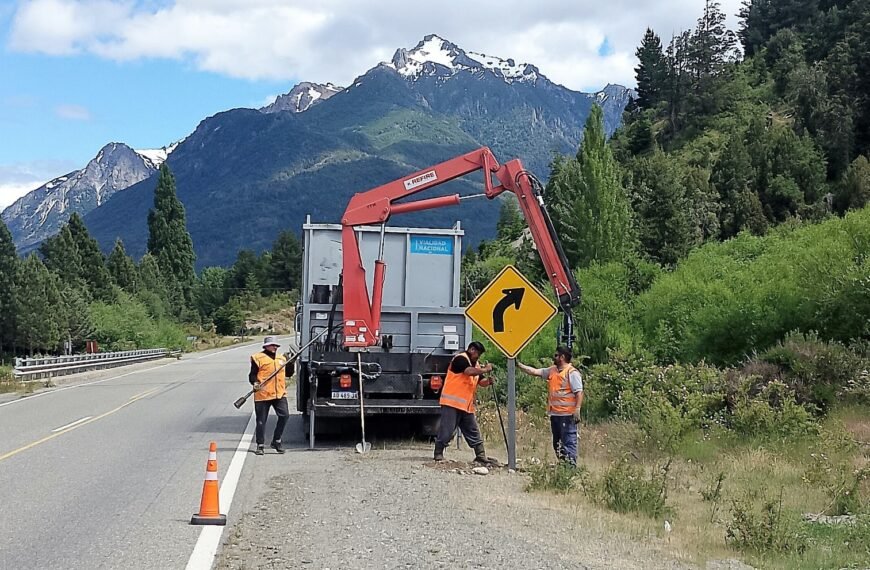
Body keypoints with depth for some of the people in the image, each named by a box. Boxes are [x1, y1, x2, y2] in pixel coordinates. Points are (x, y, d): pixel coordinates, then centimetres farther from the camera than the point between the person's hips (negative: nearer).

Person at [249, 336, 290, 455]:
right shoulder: (258, 358, -1)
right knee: (261, 420, 1)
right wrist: (255, 383, -23)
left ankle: (276, 441, 5)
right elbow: (252, 375, -4)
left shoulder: (281, 359, 19)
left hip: (279, 394, 5)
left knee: (284, 415, -10)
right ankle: (260, 445, 13)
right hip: (263, 394, -4)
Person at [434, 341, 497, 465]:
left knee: (474, 433, 9)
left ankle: (481, 456, 12)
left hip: (467, 406, 9)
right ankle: (438, 454, 5)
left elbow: (479, 381, 20)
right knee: (446, 430, -6)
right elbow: (470, 371, -26)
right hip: (452, 403, -9)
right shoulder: (460, 359, -9)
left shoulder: (474, 363, 18)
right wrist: (485, 369, -14)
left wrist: (488, 381, -1)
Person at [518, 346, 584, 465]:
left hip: (567, 415, -9)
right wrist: (519, 364, 15)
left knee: (568, 442, -10)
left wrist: (577, 409, -23)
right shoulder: (552, 370, 15)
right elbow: (534, 371, 18)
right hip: (555, 414, 9)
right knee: (557, 443, 14)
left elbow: (579, 392, -15)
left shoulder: (572, 373, -9)